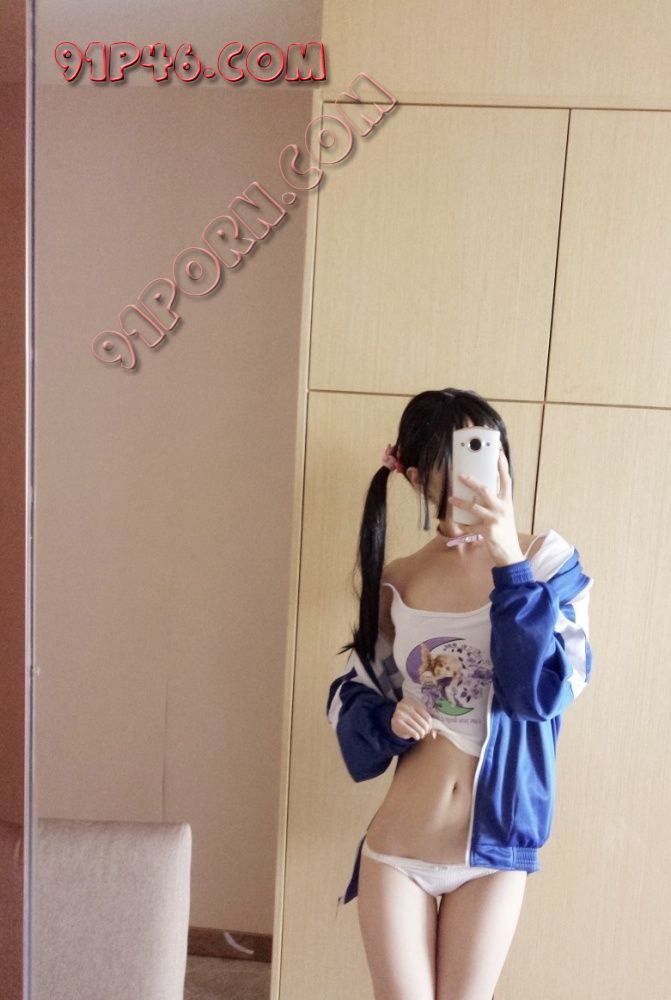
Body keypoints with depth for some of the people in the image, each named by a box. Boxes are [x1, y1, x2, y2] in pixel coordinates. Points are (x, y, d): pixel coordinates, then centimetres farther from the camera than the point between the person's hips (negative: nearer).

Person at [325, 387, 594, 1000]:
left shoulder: (549, 561, -9)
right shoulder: (397, 582, -2)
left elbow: (546, 690, -21)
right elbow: (350, 694, 7)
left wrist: (509, 562, -27)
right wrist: (389, 719, -14)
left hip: (493, 851, -1)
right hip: (397, 849, 1)